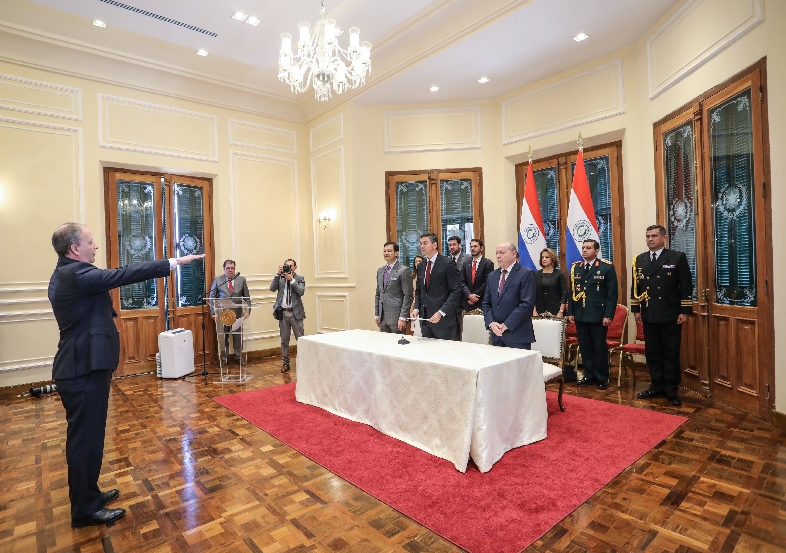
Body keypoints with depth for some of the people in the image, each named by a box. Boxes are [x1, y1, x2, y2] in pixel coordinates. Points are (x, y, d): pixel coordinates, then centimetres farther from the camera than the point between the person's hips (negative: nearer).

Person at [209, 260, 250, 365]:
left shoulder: (242, 280, 4)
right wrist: (213, 312, -4)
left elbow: (247, 297, 5)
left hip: (237, 313, 1)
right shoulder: (217, 280, 3)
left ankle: (238, 356, 21)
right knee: (223, 336, 7)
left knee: (237, 336, 8)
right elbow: (212, 297, 3)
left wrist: (247, 311, -4)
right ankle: (223, 358, 20)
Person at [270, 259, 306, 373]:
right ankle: (285, 363, 18)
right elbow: (272, 288, -7)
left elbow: (301, 292, -11)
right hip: (283, 313, 2)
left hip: (296, 312, -2)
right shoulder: (280, 278, 9)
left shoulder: (299, 278, 4)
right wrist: (278, 274, -13)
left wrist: (292, 279, -15)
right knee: (284, 340, 9)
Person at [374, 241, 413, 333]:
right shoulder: (380, 271, 13)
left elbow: (408, 296, -12)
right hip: (382, 317, 6)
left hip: (396, 316, -6)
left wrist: (403, 318, -15)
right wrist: (376, 314, 13)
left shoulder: (404, 270, -8)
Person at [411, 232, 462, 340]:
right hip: (425, 318, 6)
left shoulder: (448, 264, -8)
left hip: (444, 319, -6)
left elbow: (456, 291, -13)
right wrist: (416, 308, 3)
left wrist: (441, 312, -20)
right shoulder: (421, 266, 13)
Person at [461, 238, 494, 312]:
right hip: (467, 302, 4)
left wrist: (475, 295, -11)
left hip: (481, 302, -4)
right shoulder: (466, 264, 11)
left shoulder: (488, 263, -4)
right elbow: (462, 282, 5)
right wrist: (469, 295, -11)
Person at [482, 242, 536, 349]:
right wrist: (491, 323, -5)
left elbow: (527, 304, -14)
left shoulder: (526, 274, -6)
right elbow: (486, 303, 12)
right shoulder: (492, 276, 13)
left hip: (518, 335, -5)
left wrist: (507, 325, -15)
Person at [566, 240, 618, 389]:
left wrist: (608, 315, -13)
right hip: (580, 315, 4)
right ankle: (589, 375, 22)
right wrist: (570, 312, 4)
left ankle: (602, 378, 19)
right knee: (585, 347, 10)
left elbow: (612, 293, -7)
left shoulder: (607, 267, -4)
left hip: (598, 315, -4)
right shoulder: (575, 267, 9)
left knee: (600, 347, 6)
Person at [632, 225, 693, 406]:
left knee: (671, 353, 4)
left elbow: (686, 286, -5)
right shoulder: (639, 260, 9)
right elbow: (635, 286, 11)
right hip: (649, 315, 4)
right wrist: (636, 309, 7)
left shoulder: (678, 257, -2)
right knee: (652, 352, 10)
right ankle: (656, 387, 21)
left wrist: (685, 311, -9)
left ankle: (671, 390, 14)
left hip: (670, 315, -4)